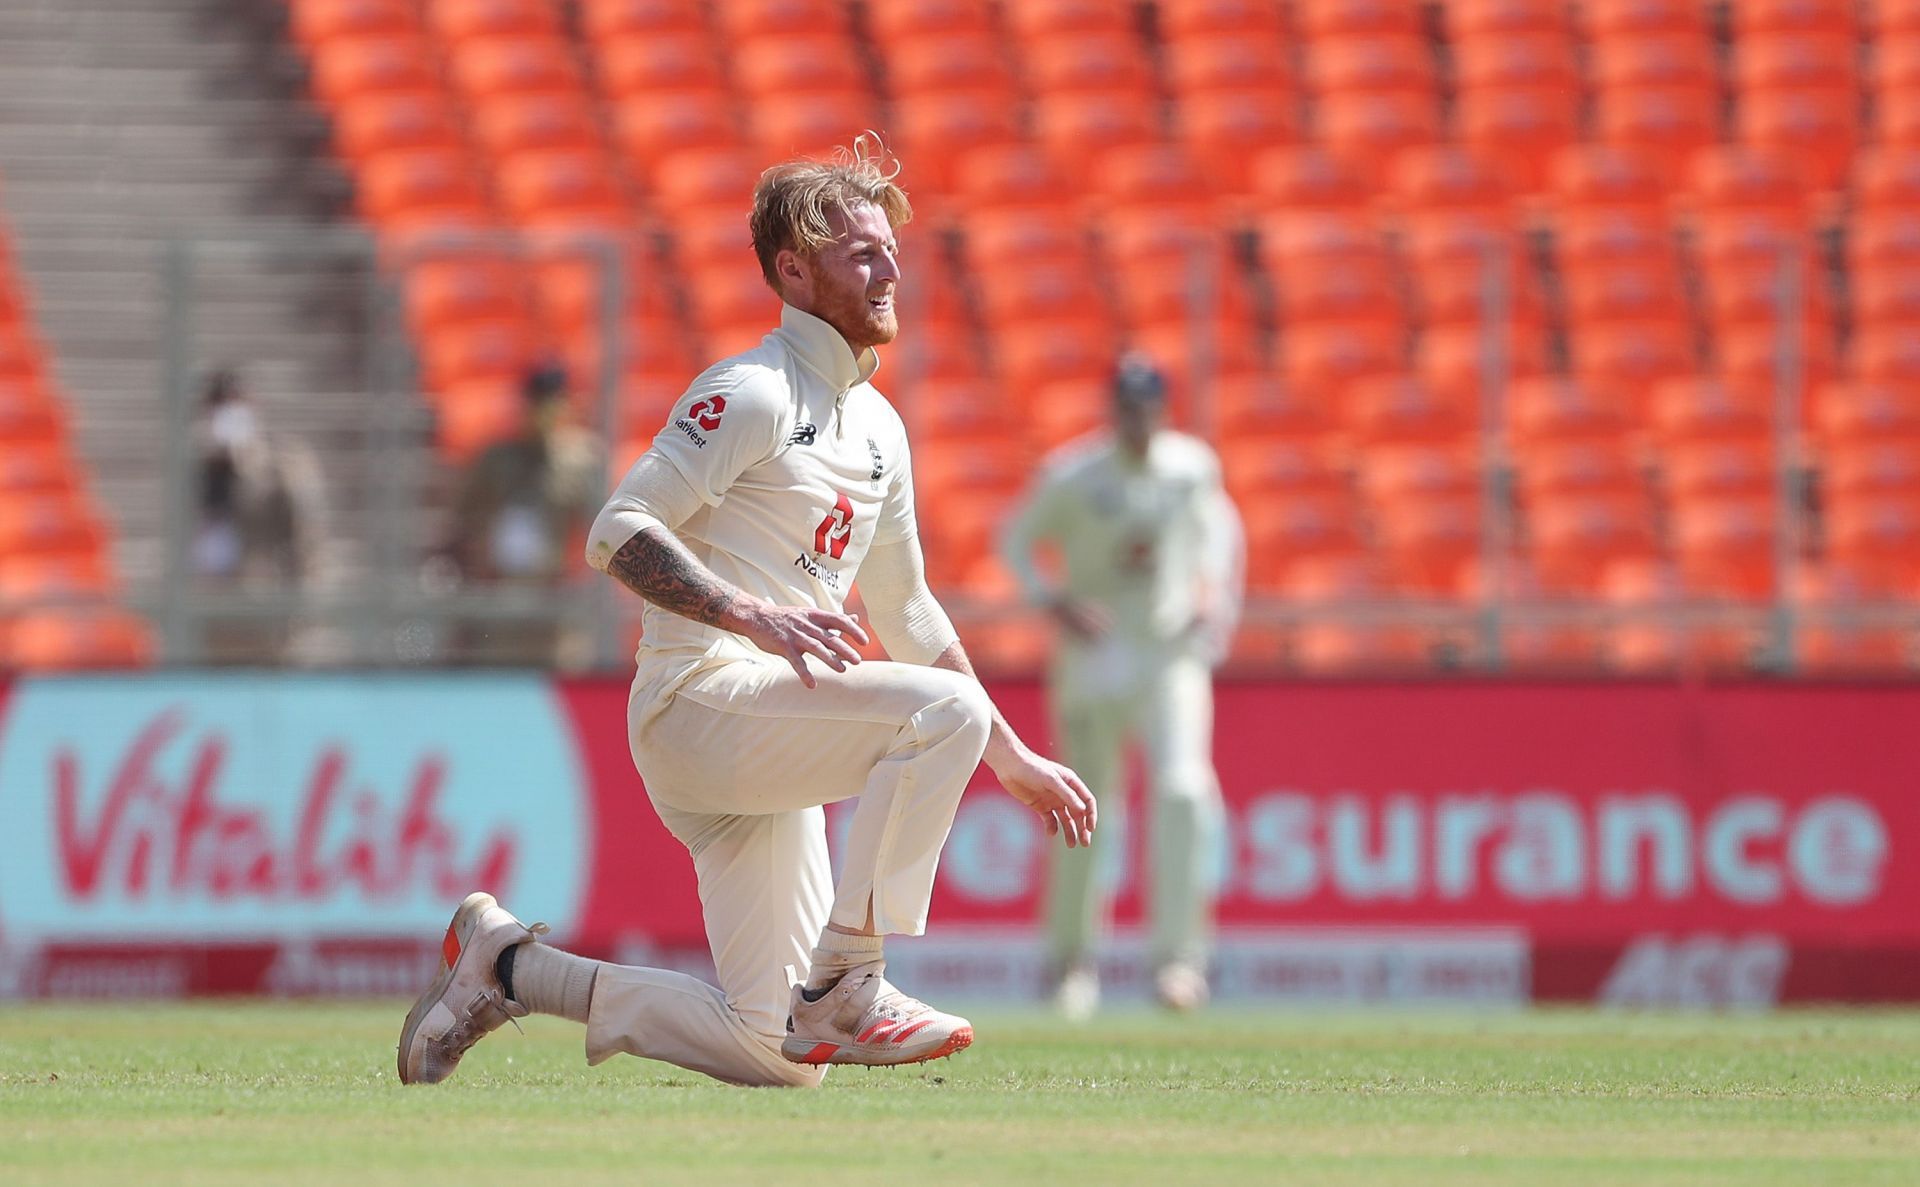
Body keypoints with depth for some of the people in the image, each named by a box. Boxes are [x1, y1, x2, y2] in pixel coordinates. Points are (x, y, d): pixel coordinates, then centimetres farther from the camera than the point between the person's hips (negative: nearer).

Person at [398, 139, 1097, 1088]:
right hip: (698, 693, -9)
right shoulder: (752, 393, -8)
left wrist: (1010, 759, 25)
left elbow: (906, 614, 28)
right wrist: (754, 613, -30)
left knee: (777, 1054, 1)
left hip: (765, 748, 9)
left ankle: (510, 969, 15)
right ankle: (843, 990, -23)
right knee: (946, 705, -29)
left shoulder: (879, 427, 20)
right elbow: (617, 534, -17)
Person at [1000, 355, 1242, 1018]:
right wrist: (1053, 601, -14)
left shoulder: (1193, 467, -1)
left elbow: (1217, 526, 18)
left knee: (1183, 790, -19)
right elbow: (1017, 541, 2)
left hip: (1173, 657, 1)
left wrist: (1217, 596, 4)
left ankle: (1177, 956, -18)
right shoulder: (1072, 477, -8)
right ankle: (1073, 958, 26)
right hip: (1093, 657, -1)